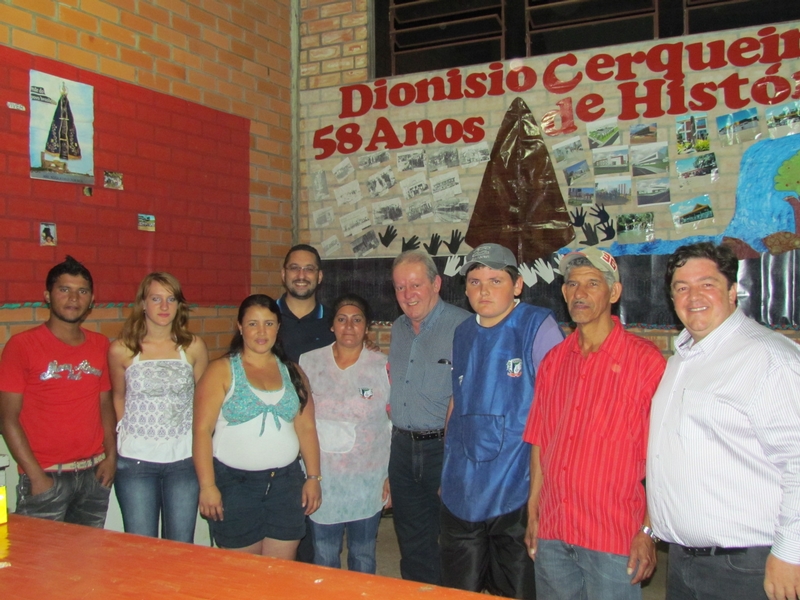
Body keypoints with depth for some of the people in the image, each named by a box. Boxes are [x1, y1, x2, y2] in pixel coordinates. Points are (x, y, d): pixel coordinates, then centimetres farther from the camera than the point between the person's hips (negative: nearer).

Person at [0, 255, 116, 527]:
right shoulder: (22, 345, -5)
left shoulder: (100, 346, 8)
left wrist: (111, 455, 2)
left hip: (94, 474, 4)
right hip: (46, 477, -4)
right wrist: (35, 475, -11)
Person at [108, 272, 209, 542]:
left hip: (184, 459, 1)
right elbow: (118, 396, 13)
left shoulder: (194, 347, -2)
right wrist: (127, 430, 6)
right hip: (136, 460, 0)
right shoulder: (121, 350, -3)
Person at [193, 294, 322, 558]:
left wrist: (313, 477, 3)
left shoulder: (292, 372, 10)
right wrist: (207, 485, -14)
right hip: (235, 483, -3)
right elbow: (202, 430, -7)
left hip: (286, 482, 3)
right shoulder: (221, 371, -2)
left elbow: (306, 428, 9)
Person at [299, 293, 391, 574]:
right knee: (323, 556, 11)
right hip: (322, 479, 1)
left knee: (363, 555, 13)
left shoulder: (384, 367, -3)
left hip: (367, 481, -1)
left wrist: (391, 475, -2)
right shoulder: (309, 362, 0)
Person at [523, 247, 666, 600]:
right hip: (552, 534, 5)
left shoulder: (644, 360, -8)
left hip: (614, 539, -4)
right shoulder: (553, 361, 7)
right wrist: (532, 514, 9)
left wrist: (649, 530, -12)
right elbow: (539, 442, 10)